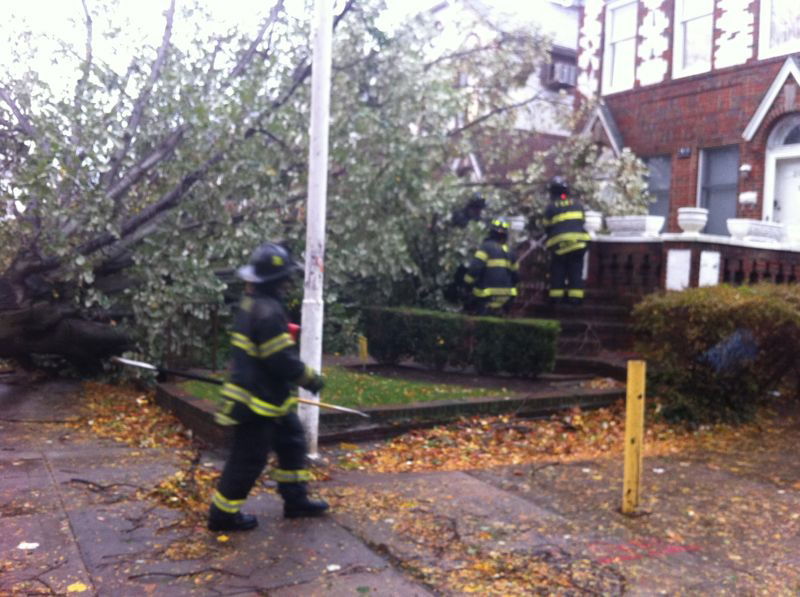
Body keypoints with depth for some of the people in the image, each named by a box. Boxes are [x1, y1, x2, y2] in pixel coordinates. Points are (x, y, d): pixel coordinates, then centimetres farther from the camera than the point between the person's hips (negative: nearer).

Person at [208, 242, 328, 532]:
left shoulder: (253, 302, 7)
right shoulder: (267, 311, -25)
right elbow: (282, 360, -24)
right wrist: (310, 378, -10)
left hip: (268, 395, 10)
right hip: (258, 399, -10)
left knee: (292, 440, 18)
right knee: (249, 458, 2)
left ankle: (295, 499, 29)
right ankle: (223, 514, 16)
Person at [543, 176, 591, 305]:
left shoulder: (551, 207, -1)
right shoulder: (577, 204, 8)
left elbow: (547, 227, 4)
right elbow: (582, 221, 14)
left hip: (559, 243, -2)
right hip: (578, 241, 2)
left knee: (558, 272, 7)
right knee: (576, 271, 6)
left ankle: (556, 296, 5)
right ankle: (575, 297, 2)